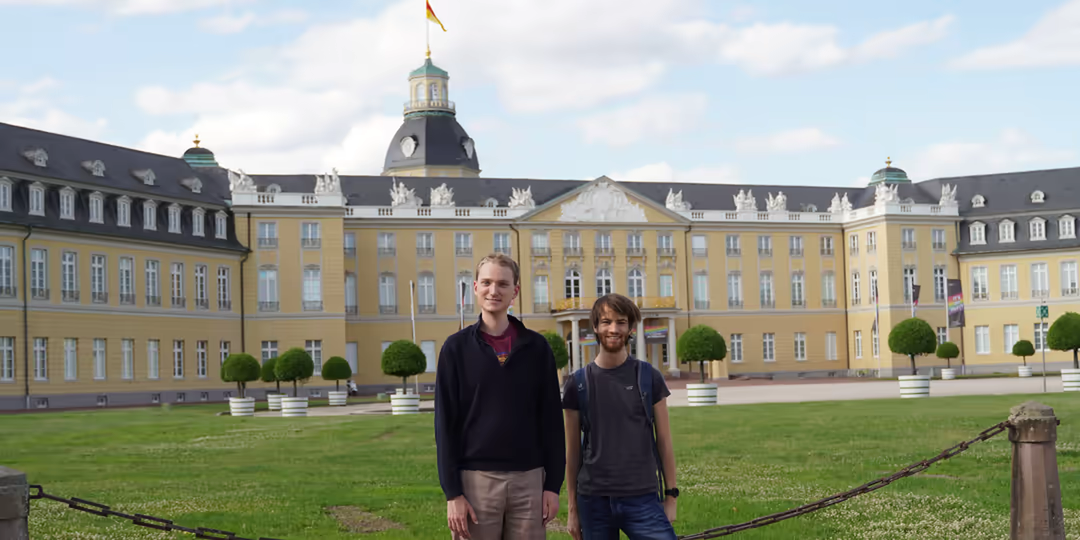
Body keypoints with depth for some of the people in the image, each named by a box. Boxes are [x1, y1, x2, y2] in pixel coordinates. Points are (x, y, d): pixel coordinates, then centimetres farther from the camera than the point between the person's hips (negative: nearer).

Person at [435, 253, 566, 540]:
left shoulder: (537, 347, 5)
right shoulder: (456, 348, 1)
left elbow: (551, 419, 6)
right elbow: (445, 424, -1)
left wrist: (553, 484, 1)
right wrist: (452, 492, -7)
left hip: (529, 481, 1)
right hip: (476, 480, -1)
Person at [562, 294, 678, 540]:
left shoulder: (649, 377, 3)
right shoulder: (578, 383, 4)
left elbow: (663, 441, 6)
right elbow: (573, 450, 7)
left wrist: (671, 496, 2)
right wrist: (572, 508, 6)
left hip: (643, 499, -1)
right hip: (594, 501, 1)